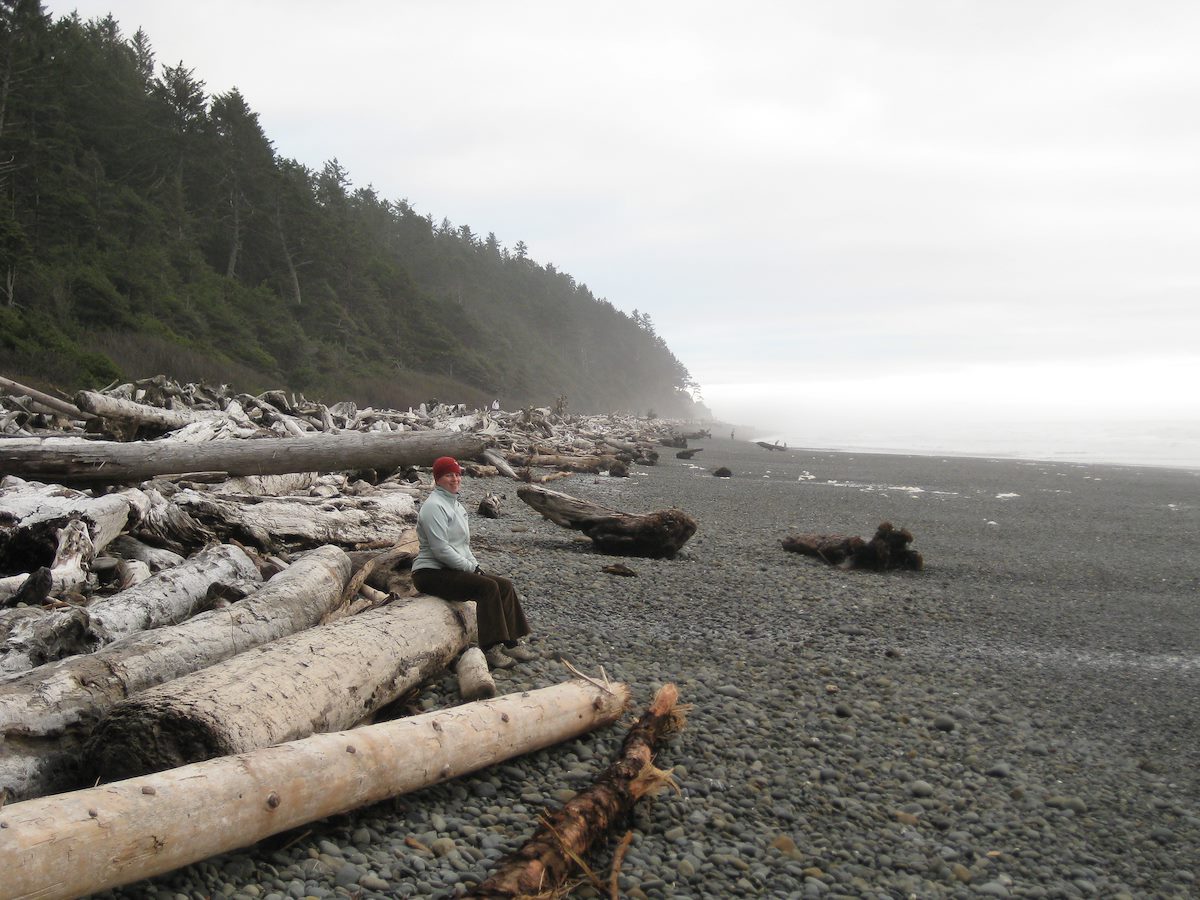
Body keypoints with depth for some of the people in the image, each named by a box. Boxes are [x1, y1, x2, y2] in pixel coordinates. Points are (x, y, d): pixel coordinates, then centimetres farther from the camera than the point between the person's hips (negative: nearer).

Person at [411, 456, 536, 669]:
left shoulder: (455, 505, 18)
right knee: (487, 587, -27)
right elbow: (440, 549, -21)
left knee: (505, 585, -3)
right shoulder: (434, 506, -14)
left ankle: (512, 642, -4)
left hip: (453, 570, 10)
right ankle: (490, 648, -24)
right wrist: (470, 567, -15)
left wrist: (475, 565, 7)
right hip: (431, 573, -10)